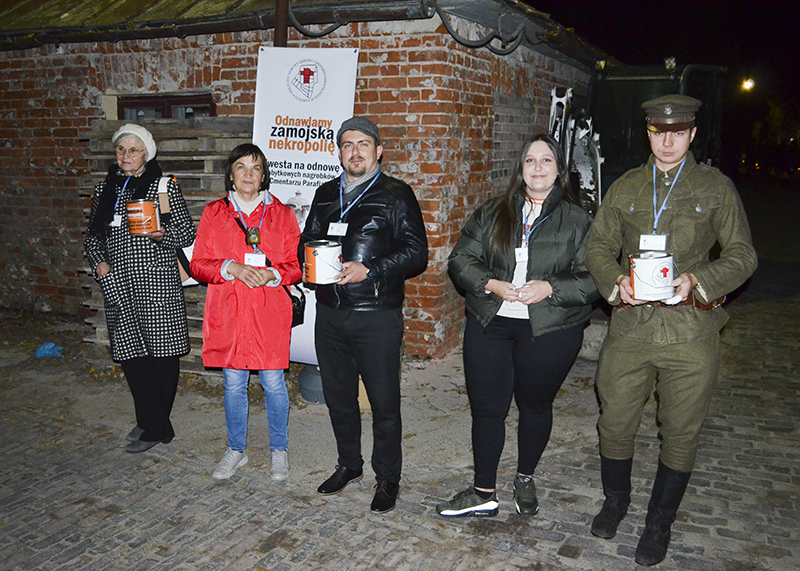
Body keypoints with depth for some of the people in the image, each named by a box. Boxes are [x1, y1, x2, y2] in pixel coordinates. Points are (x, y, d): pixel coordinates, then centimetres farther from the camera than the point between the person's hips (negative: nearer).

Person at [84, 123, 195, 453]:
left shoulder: (165, 186, 0)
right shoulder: (104, 189, 15)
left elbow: (187, 232, 0)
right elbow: (92, 235, 22)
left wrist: (161, 234, -19)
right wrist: (98, 262, 4)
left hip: (157, 281, -5)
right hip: (117, 283, 5)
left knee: (162, 352, -1)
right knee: (130, 353, 5)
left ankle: (156, 426, 14)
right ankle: (149, 421, 18)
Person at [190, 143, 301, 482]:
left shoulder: (281, 214, 4)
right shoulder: (213, 213, 6)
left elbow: (296, 266, 4)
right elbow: (199, 265, 3)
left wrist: (272, 275, -16)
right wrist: (232, 268, -14)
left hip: (269, 313, -1)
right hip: (227, 312, 1)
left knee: (273, 382, 3)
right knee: (233, 384, 10)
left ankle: (279, 450, 23)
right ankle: (235, 451, 28)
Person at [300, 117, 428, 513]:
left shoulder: (396, 195, -1)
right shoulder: (325, 194, 15)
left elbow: (416, 252, -7)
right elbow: (307, 239, 23)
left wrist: (369, 270, -19)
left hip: (377, 315, -5)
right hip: (329, 313, 5)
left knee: (384, 402, 2)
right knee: (337, 396, 16)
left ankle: (388, 479, 20)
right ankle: (349, 465, 36)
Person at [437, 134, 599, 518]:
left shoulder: (578, 220, 2)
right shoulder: (492, 213, 9)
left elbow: (593, 279, -3)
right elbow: (461, 259, 5)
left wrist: (550, 288, -18)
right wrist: (490, 285, -12)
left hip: (549, 331, -1)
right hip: (489, 325, 2)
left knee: (535, 405, 14)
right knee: (486, 407, 4)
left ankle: (525, 479, 38)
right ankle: (483, 493, 19)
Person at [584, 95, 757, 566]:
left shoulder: (717, 187, 5)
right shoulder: (625, 188, 11)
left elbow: (742, 255, 5)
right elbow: (599, 248, 13)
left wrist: (696, 281, -13)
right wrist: (617, 282, -8)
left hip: (691, 330, -1)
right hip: (630, 326, 2)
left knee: (681, 433, 8)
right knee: (616, 423, 9)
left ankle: (660, 524, 29)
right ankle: (616, 501, 36)